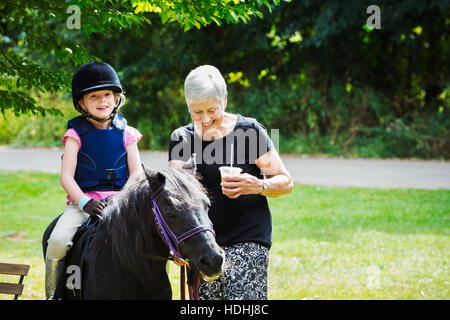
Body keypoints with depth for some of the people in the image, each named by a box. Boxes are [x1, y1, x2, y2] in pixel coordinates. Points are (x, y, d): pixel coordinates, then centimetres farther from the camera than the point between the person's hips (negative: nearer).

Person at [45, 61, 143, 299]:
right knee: (58, 240, -26)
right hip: (82, 200, -1)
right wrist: (84, 202, -19)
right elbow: (66, 177, -4)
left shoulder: (126, 134, 8)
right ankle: (51, 292, -3)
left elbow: (136, 174, 6)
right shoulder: (76, 135, 2)